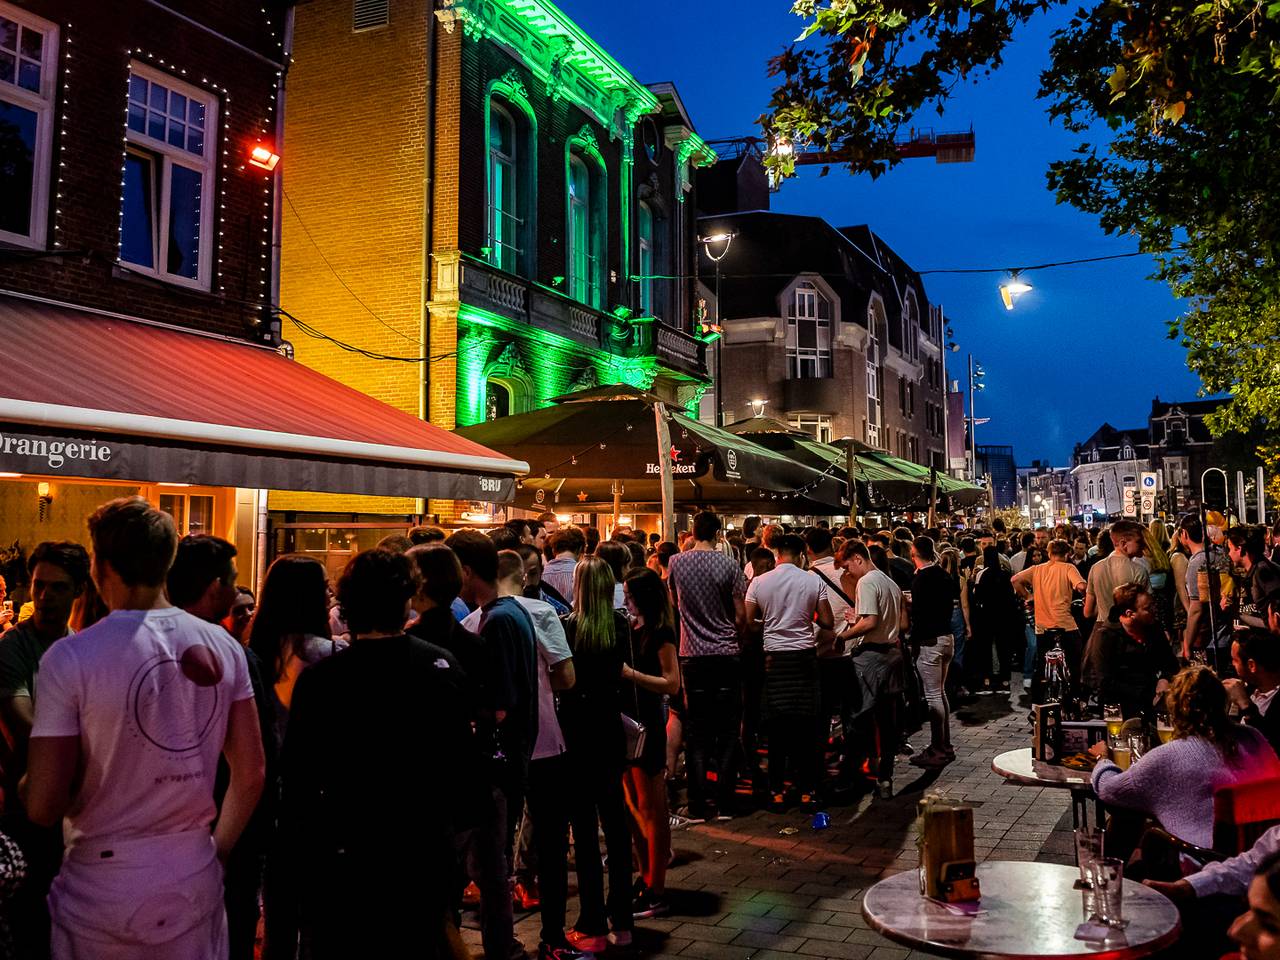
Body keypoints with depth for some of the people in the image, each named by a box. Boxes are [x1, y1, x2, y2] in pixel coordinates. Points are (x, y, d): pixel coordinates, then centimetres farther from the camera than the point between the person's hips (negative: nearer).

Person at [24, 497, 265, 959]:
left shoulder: (70, 656, -16)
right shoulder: (223, 646, -4)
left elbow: (43, 805, -16)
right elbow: (251, 773, 1)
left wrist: (23, 781, 6)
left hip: (102, 890, -3)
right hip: (197, 881, 3)